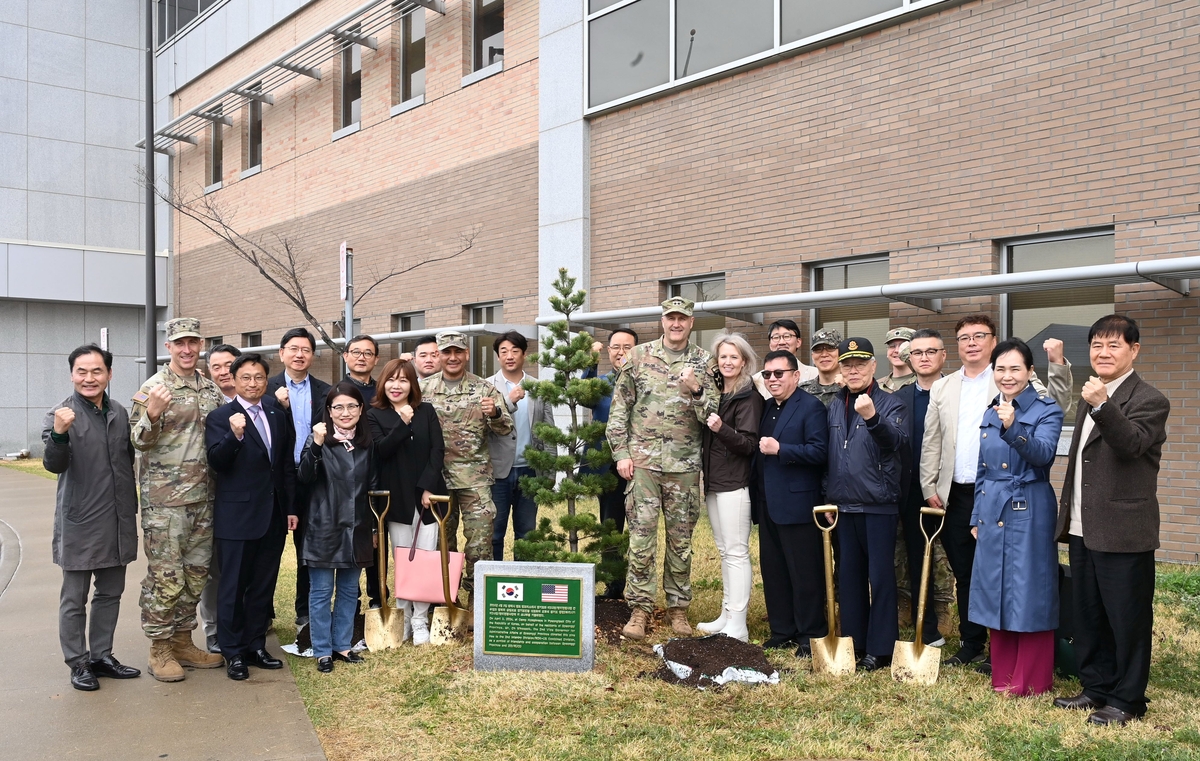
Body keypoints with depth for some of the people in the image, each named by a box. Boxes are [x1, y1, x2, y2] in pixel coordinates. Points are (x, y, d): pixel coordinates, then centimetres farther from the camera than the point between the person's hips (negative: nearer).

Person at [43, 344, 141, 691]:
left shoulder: (120, 414, 6)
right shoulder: (61, 415, -10)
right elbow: (54, 464, -22)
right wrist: (59, 434, -41)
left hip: (118, 521, 6)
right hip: (80, 523, -5)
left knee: (110, 593, 15)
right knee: (75, 599, 6)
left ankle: (101, 655, 28)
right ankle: (78, 663, 17)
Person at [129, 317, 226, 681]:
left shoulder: (211, 389, 11)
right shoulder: (154, 388, -8)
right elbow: (139, 441, -11)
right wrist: (152, 415, -29)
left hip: (202, 497, 6)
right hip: (164, 500, -6)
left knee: (196, 574, 13)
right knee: (165, 577, -1)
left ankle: (183, 641, 26)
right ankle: (160, 650, 12)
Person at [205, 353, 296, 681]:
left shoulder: (279, 416, 9)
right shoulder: (220, 417, -5)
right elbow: (216, 463, -17)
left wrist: (291, 508, 10)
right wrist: (234, 435, -34)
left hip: (273, 516, 5)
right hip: (237, 516, -5)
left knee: (263, 586, 13)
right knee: (234, 586, 5)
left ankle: (255, 645, 25)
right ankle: (233, 653, 16)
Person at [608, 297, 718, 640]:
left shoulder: (704, 362, 4)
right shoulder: (639, 356, 4)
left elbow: (713, 415, 0)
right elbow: (619, 407, 5)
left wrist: (695, 390, -18)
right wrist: (621, 453, -1)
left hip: (685, 464, 1)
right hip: (643, 460, 0)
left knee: (681, 538, 9)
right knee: (641, 535, -1)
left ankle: (678, 607, 21)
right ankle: (640, 608, 10)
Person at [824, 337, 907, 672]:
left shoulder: (890, 405, -6)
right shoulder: (835, 406, 10)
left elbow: (898, 441, -24)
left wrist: (871, 416, -41)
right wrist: (828, 495, 11)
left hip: (878, 505, -5)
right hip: (844, 506, 5)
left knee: (880, 576, 1)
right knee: (848, 575, 12)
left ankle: (880, 649, 10)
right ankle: (852, 642, 22)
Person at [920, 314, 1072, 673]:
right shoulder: (942, 388, 11)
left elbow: (1056, 402, -12)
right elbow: (931, 442, 10)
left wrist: (1058, 364, -25)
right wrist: (930, 487, 4)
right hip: (956, 495, 4)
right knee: (964, 573, 12)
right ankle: (970, 646, 24)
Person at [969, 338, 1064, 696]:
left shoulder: (1046, 410, -6)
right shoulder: (990, 413, 11)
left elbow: (1044, 453, -25)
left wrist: (1014, 428, -41)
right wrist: (976, 517, 15)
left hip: (1029, 513, -6)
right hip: (992, 512, 6)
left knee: (1028, 594, 0)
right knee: (997, 593, 11)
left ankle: (1032, 681, 13)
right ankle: (1003, 675, 24)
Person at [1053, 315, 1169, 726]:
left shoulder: (1148, 400, -10)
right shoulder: (1091, 399, 16)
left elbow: (1131, 444, -28)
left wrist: (1102, 405, -42)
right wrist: (1067, 514, 21)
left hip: (1122, 532, -8)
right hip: (1083, 530, 8)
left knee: (1128, 619, 3)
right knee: (1087, 615, 16)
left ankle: (1127, 700, 15)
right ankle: (1096, 688, 29)